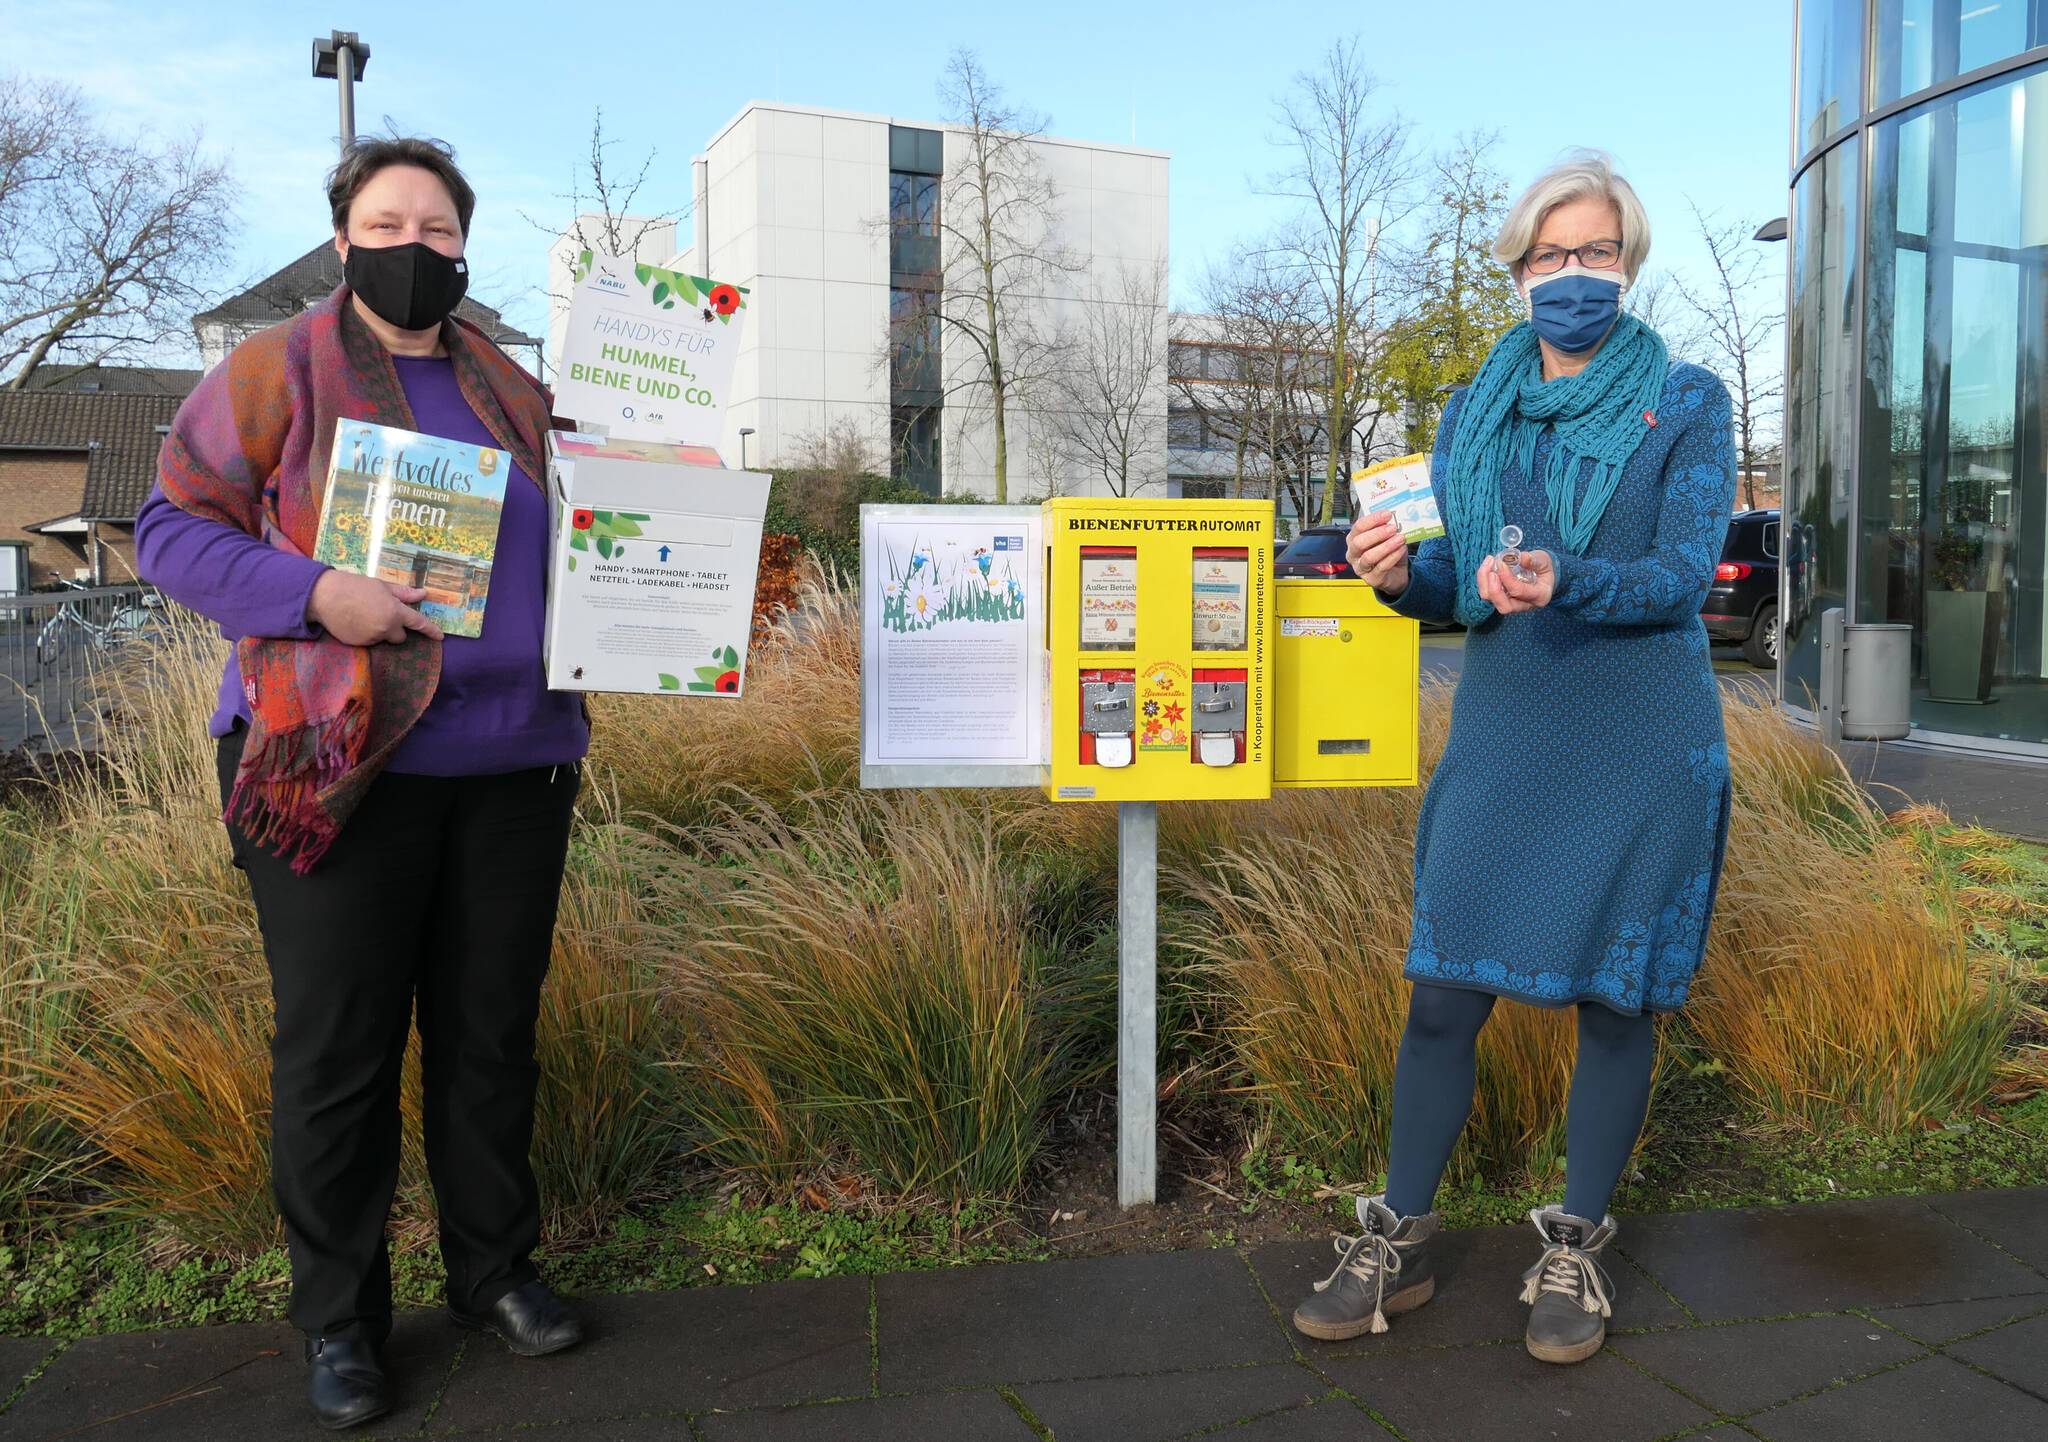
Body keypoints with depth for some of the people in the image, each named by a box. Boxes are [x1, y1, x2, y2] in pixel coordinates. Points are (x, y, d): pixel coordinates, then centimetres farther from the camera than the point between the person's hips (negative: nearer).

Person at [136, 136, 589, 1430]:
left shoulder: (512, 391, 15)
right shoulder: (274, 371, 1)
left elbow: (558, 548, 24)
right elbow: (174, 527, -2)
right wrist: (312, 594, -18)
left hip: (515, 767, 4)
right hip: (341, 771, -4)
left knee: (492, 1033, 13)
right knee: (337, 1053, 4)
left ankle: (496, 1269, 30)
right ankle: (340, 1317, 22)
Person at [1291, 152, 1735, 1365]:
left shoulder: (1689, 404, 2)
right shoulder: (1474, 415, 11)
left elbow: (1683, 578, -10)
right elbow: (1457, 588, 10)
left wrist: (1563, 580, -29)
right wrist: (1401, 574, -13)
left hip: (1641, 750, -2)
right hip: (1500, 736, 2)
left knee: (1615, 994, 6)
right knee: (1445, 989, 0)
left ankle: (1577, 1251, 23)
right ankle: (1398, 1242, 16)